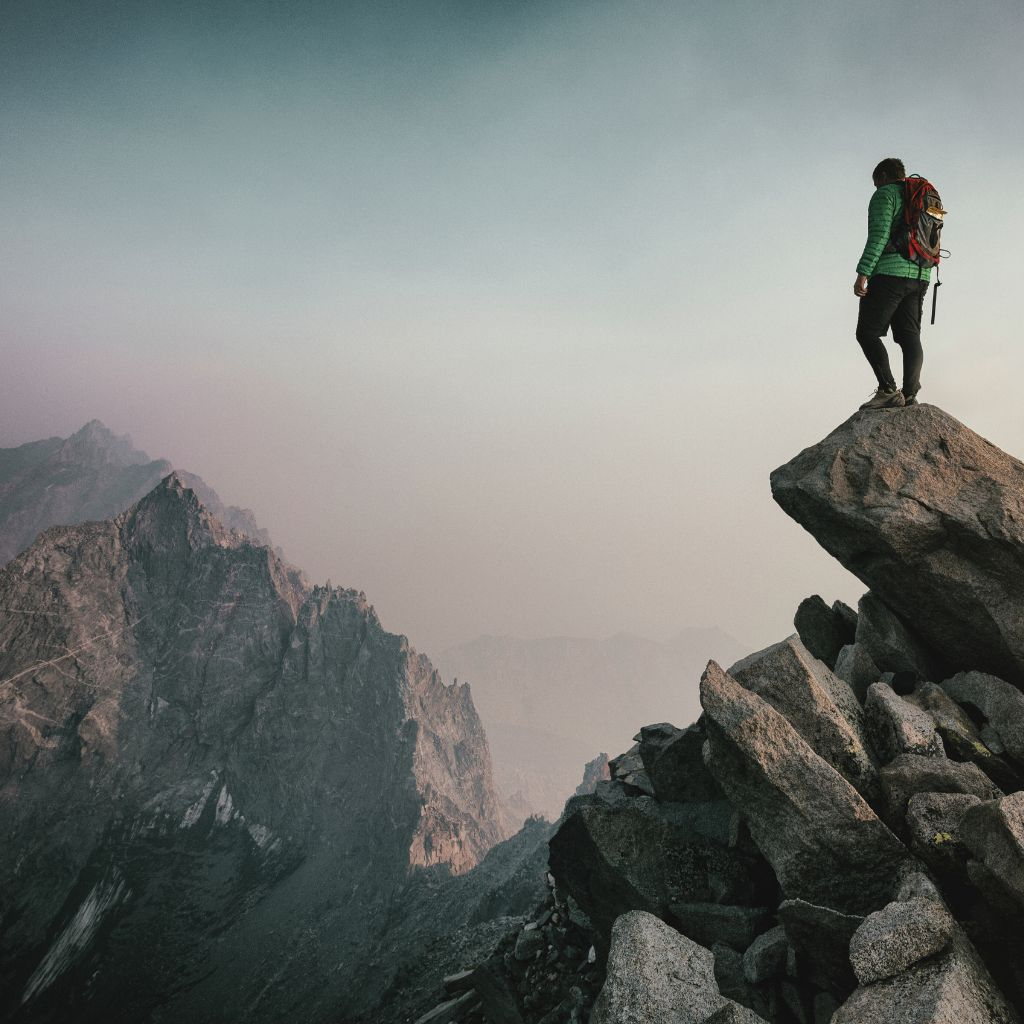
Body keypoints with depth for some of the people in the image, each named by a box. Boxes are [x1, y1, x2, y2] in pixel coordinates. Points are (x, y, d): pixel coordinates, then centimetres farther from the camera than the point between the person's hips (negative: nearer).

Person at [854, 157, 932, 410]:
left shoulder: (885, 194, 0)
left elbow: (879, 236, -15)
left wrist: (862, 273, -19)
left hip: (890, 273, -8)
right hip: (919, 276, 8)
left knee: (867, 333, -5)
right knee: (910, 337, 2)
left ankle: (889, 390, -16)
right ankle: (910, 396, -7)